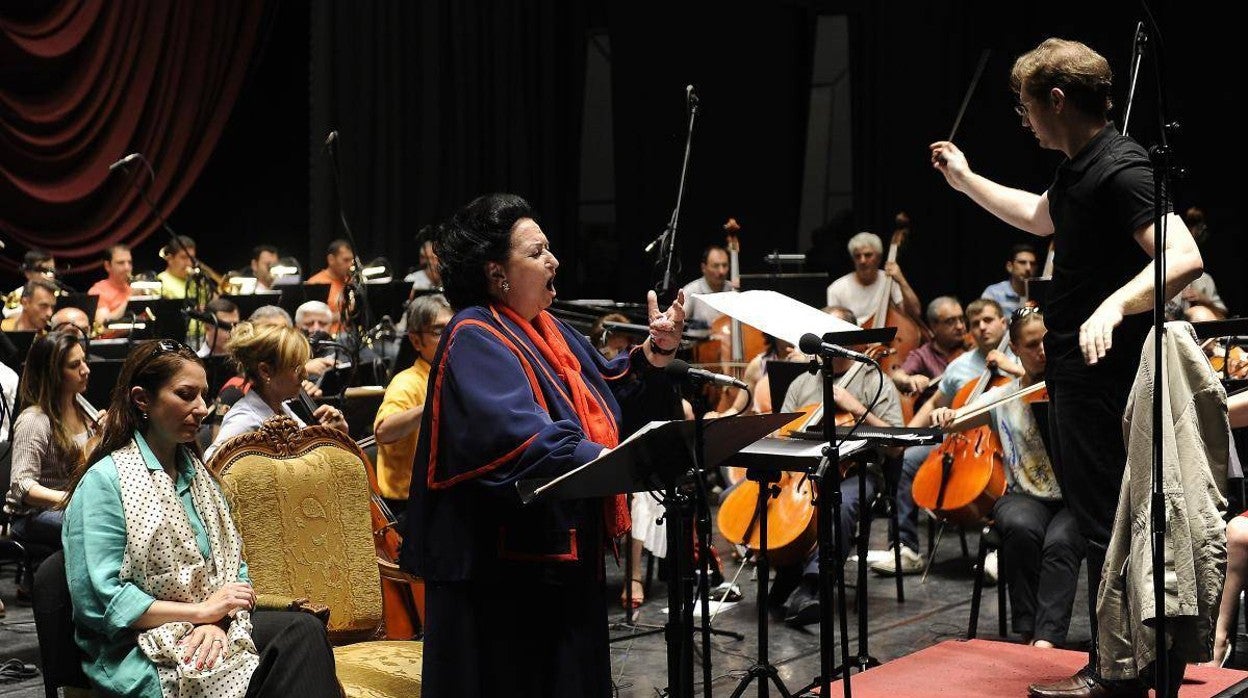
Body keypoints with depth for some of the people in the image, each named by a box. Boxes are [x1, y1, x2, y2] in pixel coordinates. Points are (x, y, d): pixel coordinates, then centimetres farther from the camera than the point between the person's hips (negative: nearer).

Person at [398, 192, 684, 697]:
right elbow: (513, 431, -31)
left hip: (564, 551, 9)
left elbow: (601, 398, 21)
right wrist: (597, 457, -38)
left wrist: (652, 354, 5)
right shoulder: (475, 342, -16)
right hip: (503, 564, -9)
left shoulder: (551, 331, 13)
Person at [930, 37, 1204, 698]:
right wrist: (967, 181, 35)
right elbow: (1042, 217, 33)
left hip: (1102, 367, -10)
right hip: (1076, 368, 10)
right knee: (1113, 514, 17)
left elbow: (1185, 257, -31)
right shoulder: (1079, 167, 11)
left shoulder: (1120, 169, -20)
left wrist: (1114, 304, -42)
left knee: (1104, 518, -3)